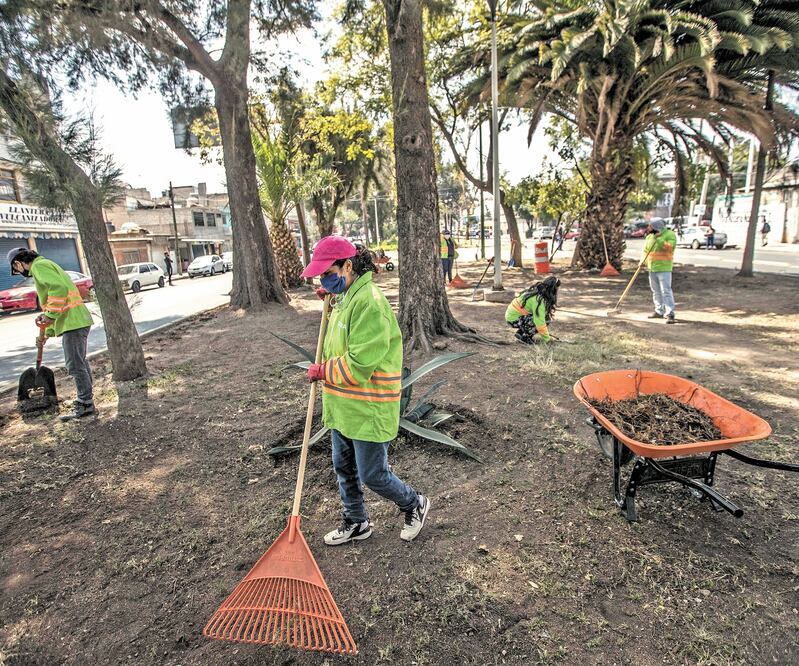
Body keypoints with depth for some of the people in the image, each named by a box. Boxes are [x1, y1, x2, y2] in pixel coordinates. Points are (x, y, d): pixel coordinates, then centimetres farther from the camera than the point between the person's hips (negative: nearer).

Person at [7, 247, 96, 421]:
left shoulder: (39, 266, -5)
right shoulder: (46, 266, 26)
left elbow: (59, 288, -24)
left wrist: (50, 315, -20)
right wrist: (48, 331, 29)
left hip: (72, 322, -10)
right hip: (77, 320, 10)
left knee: (75, 365, -6)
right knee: (80, 362, 16)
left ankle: (85, 405, -1)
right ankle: (86, 400, 24)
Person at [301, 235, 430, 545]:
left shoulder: (369, 302, -25)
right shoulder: (346, 297, 7)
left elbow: (358, 366, -28)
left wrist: (322, 371, -12)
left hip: (368, 409, -9)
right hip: (343, 405, 9)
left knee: (372, 475, 5)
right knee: (344, 467, 20)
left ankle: (415, 506, 33)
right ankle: (356, 523, 42)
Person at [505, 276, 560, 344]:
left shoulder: (537, 291, 3)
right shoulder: (538, 300, -24)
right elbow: (539, 321, -25)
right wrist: (546, 338, -15)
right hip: (513, 319, -9)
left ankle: (521, 332, 10)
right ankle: (524, 337, -7)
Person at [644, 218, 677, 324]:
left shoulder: (669, 234, -6)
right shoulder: (649, 236, 13)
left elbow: (671, 247, -20)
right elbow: (645, 250, 16)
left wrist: (659, 240, -24)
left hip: (664, 268, -7)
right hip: (652, 268, 7)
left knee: (666, 291, -11)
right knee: (656, 291, 12)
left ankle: (670, 314, -11)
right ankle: (659, 311, 22)